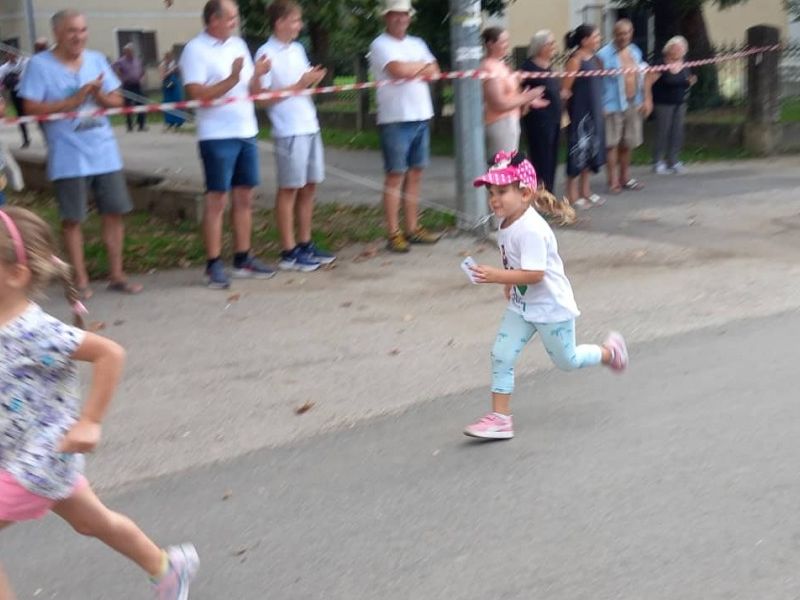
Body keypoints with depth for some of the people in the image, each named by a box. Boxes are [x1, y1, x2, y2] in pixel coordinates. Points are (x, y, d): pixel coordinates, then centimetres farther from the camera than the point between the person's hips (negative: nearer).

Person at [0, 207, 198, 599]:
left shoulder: (33, 332, -27)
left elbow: (110, 353, -29)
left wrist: (89, 422, -25)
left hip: (39, 460, -9)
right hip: (38, 458, 9)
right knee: (92, 522, 23)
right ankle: (166, 566, 40)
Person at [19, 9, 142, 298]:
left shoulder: (97, 59, 8)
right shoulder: (39, 64, -6)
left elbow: (117, 100, 9)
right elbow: (31, 108, -12)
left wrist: (100, 96, -13)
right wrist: (74, 100, -18)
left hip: (105, 152, 4)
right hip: (69, 158, -4)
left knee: (114, 212, 6)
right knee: (72, 218, 2)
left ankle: (116, 275, 18)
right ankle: (81, 280, 13)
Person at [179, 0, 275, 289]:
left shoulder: (238, 44, 12)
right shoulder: (195, 50, -8)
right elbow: (196, 94, -16)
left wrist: (257, 75, -6)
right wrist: (232, 79, -22)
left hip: (246, 132, 7)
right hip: (218, 136, -7)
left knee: (244, 197, 10)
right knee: (217, 200, -3)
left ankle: (242, 258, 19)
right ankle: (214, 265, 4)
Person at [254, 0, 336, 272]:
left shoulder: (297, 50, 14)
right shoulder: (266, 54, -10)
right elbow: (262, 95, -14)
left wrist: (314, 80, 0)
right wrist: (299, 85, -16)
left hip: (310, 126, 8)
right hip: (288, 130, -8)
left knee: (309, 187, 11)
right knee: (289, 189, -2)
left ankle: (305, 244, 21)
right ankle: (288, 252, 5)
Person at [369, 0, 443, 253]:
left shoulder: (417, 44, 18)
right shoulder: (380, 45, -4)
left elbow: (434, 71, 7)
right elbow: (398, 70, -19)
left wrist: (410, 70, -9)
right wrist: (422, 65, -1)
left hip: (421, 116, 7)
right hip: (395, 119, -7)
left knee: (415, 174, 9)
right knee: (395, 175, -5)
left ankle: (412, 228, 17)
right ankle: (394, 234, -2)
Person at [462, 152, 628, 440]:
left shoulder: (531, 229, -30)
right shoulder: (507, 224, -1)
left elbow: (534, 274, -34)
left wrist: (497, 276, -40)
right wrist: (509, 284, 12)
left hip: (551, 306, -8)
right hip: (521, 305, 8)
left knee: (566, 361, 12)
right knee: (501, 355, -3)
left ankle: (609, 351, 40)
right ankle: (500, 418, 4)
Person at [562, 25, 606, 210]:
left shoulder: (594, 58, 10)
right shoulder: (576, 60, -15)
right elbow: (565, 89, -16)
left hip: (594, 111, 9)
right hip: (580, 112, -9)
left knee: (591, 149, 14)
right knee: (578, 150, -3)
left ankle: (585, 191, 25)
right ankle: (572, 195, 5)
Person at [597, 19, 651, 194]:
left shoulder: (635, 52, 12)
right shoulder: (605, 54, -10)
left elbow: (643, 78, 17)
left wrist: (647, 99, 11)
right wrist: (600, 105, -21)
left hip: (634, 104, 7)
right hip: (614, 105, -6)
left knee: (628, 143, 14)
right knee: (612, 144, -5)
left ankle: (625, 177, 26)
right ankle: (613, 181, 0)